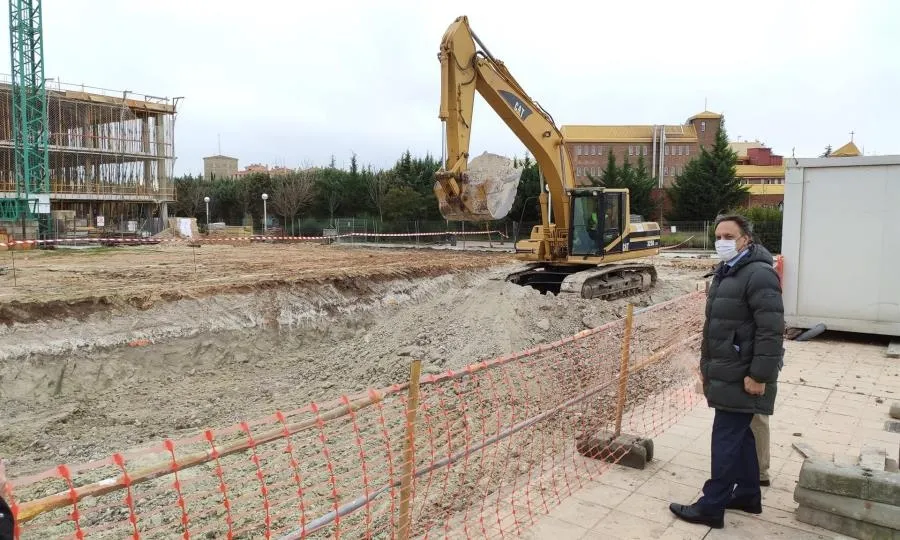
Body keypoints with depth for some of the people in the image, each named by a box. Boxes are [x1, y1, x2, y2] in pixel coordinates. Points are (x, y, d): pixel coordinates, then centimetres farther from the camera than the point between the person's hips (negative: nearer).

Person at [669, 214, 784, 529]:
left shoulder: (759, 275, -18)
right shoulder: (725, 273, 14)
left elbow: (771, 331, -23)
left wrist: (759, 375, -22)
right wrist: (706, 363, 21)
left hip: (741, 377, -10)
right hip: (725, 373, 10)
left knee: (726, 437, -3)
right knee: (739, 435, 18)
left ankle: (711, 507, 6)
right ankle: (748, 495, 32)